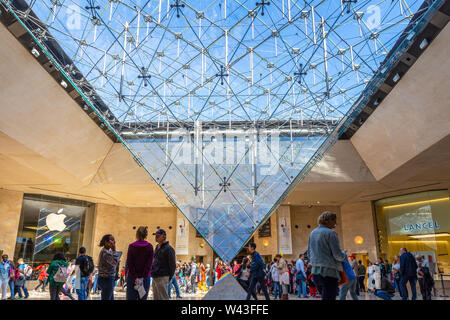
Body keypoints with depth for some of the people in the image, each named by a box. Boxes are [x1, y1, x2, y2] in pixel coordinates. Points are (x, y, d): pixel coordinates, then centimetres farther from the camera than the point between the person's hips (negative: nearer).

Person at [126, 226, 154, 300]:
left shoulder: (131, 246, -2)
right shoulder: (150, 247, -1)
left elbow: (129, 263, -7)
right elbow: (149, 264, -7)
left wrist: (135, 277, -8)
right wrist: (143, 277, -8)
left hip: (132, 277, -1)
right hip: (145, 278, 1)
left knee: (131, 298, 4)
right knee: (143, 298, 6)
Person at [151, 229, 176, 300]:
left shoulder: (168, 249, -12)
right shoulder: (157, 247, 15)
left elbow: (172, 265, -11)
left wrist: (169, 278, -8)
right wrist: (153, 272, 16)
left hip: (162, 278, -9)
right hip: (155, 277, 9)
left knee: (163, 297, -5)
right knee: (156, 297, 14)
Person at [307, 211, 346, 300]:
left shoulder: (312, 233, 14)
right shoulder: (330, 233, -9)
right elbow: (337, 254, -12)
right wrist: (344, 257, 8)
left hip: (316, 272, 8)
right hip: (329, 272, -7)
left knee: (325, 297, 17)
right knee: (329, 297, -4)